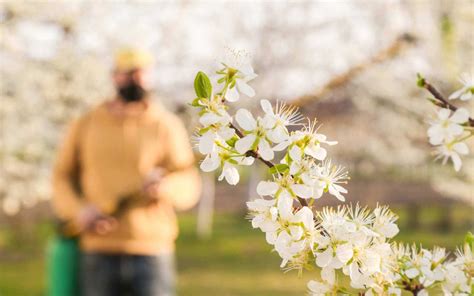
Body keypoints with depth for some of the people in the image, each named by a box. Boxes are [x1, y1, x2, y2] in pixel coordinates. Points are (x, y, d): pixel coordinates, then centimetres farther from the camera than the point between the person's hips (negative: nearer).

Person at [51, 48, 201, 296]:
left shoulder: (167, 125, 5)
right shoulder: (86, 125, 11)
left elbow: (189, 185, -1)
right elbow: (62, 177, 13)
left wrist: (165, 187, -25)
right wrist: (78, 211, -7)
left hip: (152, 250, -1)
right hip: (98, 252, 2)